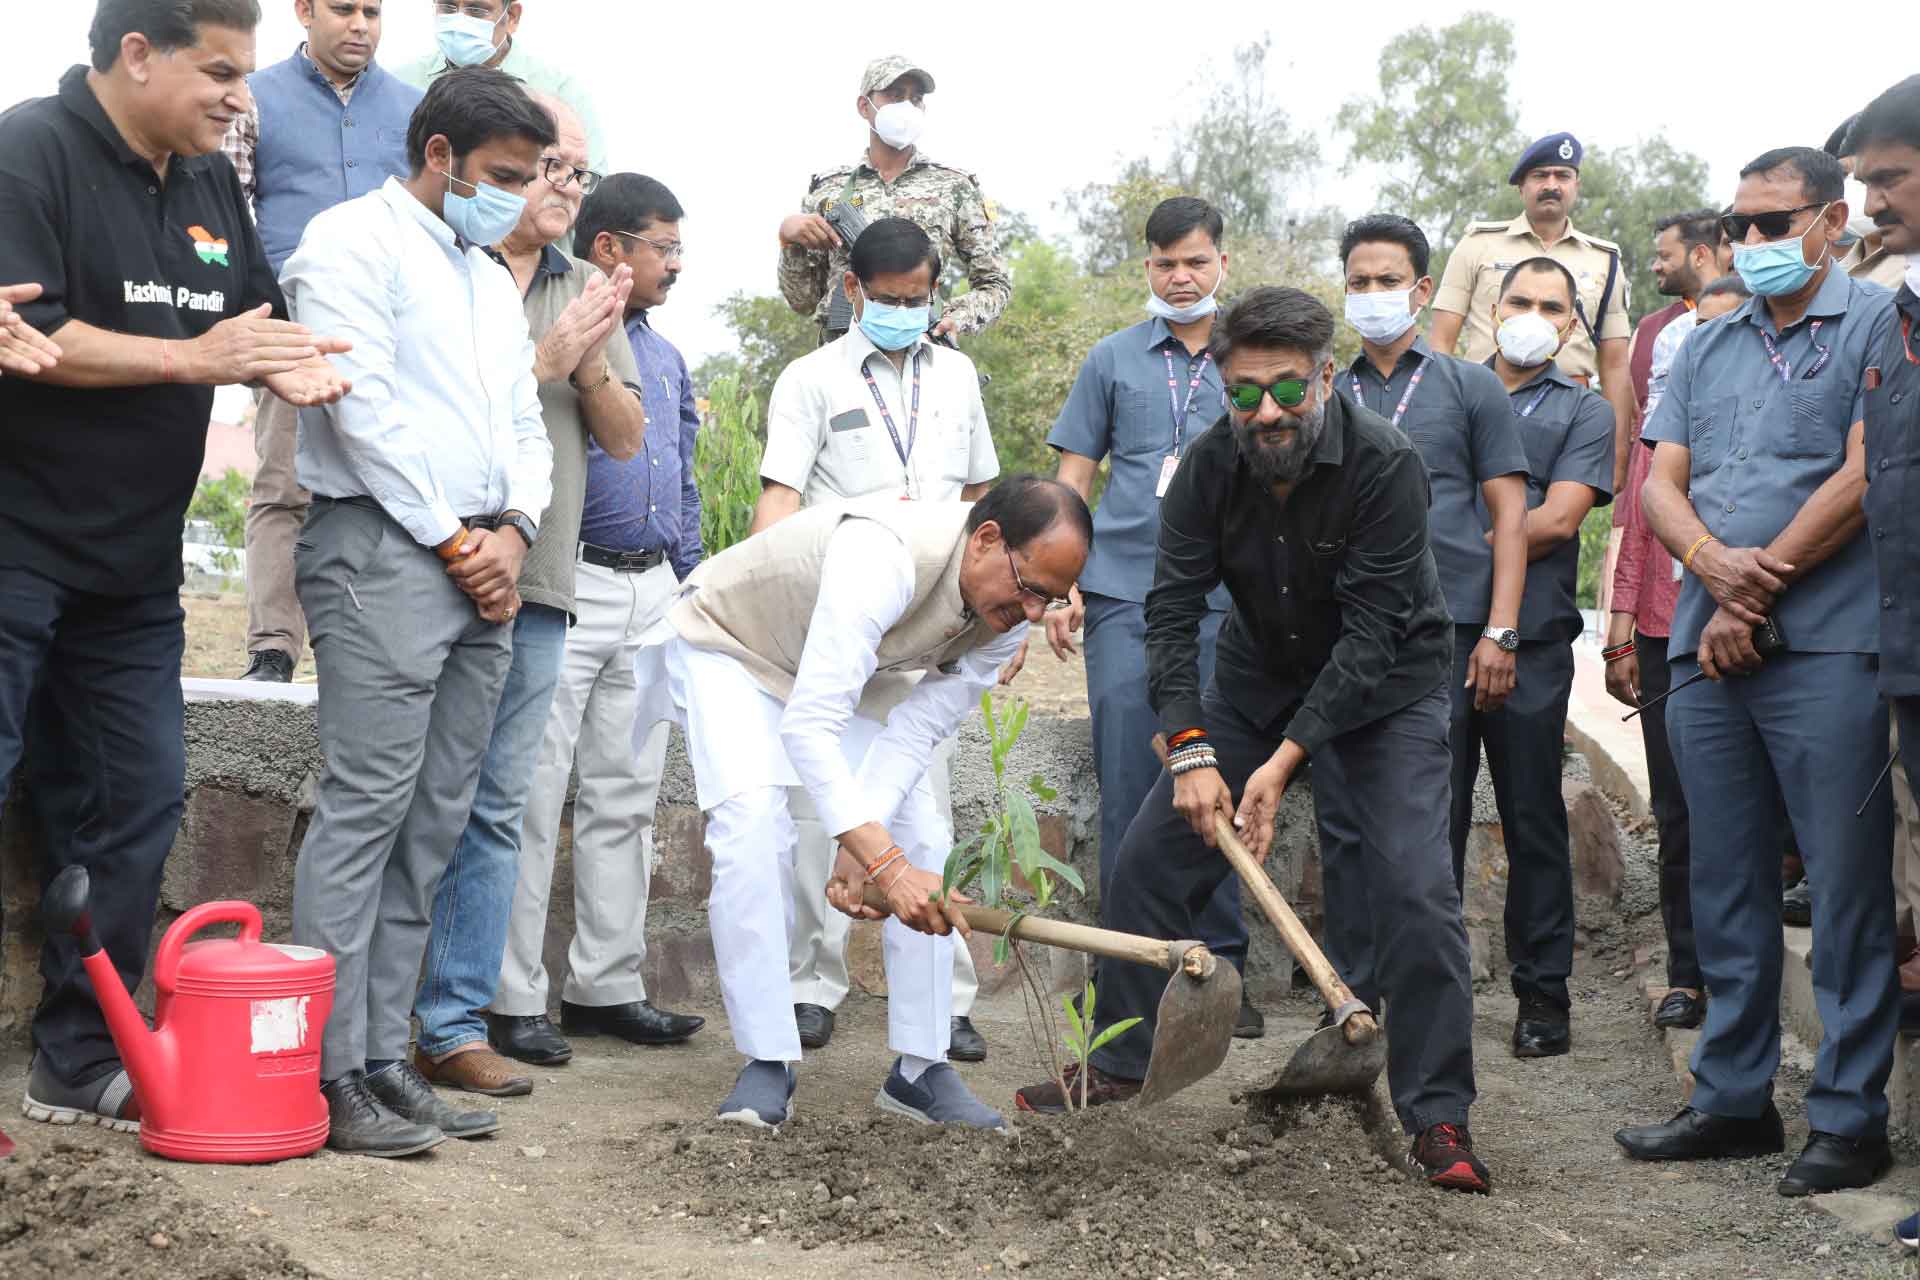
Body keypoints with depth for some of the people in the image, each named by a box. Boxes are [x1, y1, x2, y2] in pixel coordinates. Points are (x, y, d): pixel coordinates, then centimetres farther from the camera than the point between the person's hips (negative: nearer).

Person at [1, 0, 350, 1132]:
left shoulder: (213, 188, 12)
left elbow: (251, 322, 21)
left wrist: (289, 366, -3)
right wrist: (198, 359, -18)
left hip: (133, 564, 8)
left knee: (136, 803, 10)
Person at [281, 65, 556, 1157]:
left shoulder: (494, 282, 24)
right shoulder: (355, 241, -1)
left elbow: (526, 426, 22)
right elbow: (364, 408, -11)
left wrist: (513, 530, 2)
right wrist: (453, 541, -9)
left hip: (483, 566, 8)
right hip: (384, 548, -8)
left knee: (434, 826, 5)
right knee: (367, 811, -11)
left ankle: (384, 1057, 10)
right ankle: (330, 1078, -9)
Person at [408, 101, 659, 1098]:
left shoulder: (588, 294, 17)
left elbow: (625, 439, 15)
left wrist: (592, 363, -3)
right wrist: (544, 361, -10)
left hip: (538, 583, 6)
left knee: (496, 809, 5)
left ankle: (453, 1025, 10)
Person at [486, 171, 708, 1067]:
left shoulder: (666, 357, 18)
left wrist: (691, 588, 19)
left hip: (652, 592, 8)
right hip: (567, 584, -8)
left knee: (626, 800, 12)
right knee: (534, 799, -4)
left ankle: (606, 986, 21)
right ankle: (514, 1001, 2)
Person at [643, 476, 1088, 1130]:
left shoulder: (1009, 615, -19)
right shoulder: (884, 555, -43)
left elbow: (913, 734, -16)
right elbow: (808, 727, -47)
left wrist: (858, 849, -28)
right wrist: (884, 862, -52)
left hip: (850, 669, 7)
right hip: (731, 645, -7)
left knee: (923, 836, -5)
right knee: (753, 823, -27)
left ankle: (921, 1067, 3)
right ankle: (767, 1063, -17)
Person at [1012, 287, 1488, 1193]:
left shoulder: (1385, 465, -27)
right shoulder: (1210, 467, -15)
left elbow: (1371, 634, -28)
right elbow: (1172, 610, -15)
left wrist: (1286, 760, -32)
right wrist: (1189, 752, -26)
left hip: (1384, 686, -4)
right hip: (1259, 673, 4)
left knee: (1416, 889, -18)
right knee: (1150, 855, 0)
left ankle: (1438, 1116, -5)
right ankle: (1117, 1064, 17)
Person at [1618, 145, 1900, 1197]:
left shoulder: (1876, 327, 0)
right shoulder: (1706, 348, 18)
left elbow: (1861, 479, -10)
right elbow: (1659, 483, 11)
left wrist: (1757, 592, -9)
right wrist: (1710, 559, -10)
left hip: (1826, 647, -6)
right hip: (1705, 649, 6)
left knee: (1845, 888, -2)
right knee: (1725, 885, 11)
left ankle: (1850, 1117, 5)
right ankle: (1733, 1099, 20)